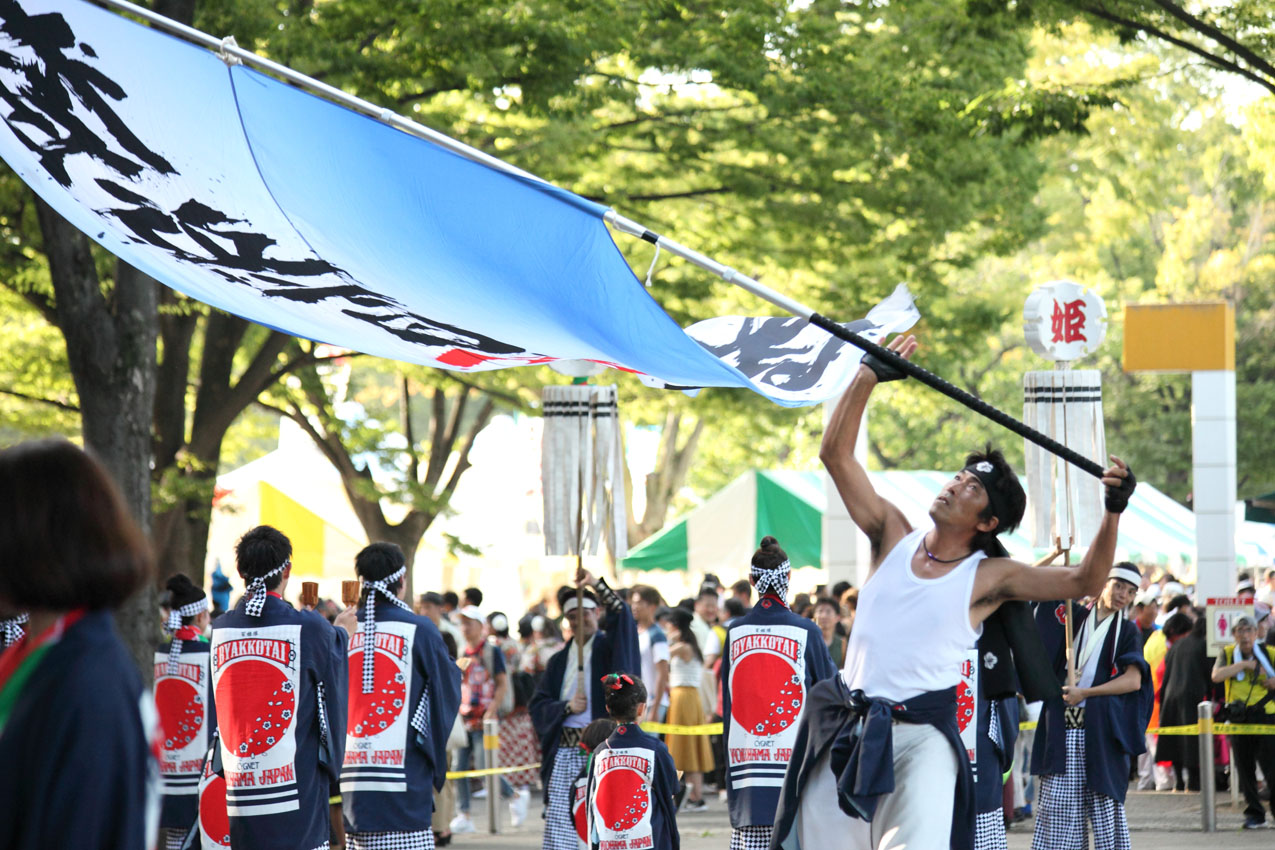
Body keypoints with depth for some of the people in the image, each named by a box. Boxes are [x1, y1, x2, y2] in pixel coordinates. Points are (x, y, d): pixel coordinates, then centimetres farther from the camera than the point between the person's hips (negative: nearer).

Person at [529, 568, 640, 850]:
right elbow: (538, 704, 13)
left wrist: (595, 583, -14)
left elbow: (621, 615, -14)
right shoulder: (559, 660, 17)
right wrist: (566, 707, -5)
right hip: (564, 754, 4)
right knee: (558, 825, -4)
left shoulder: (608, 647, 6)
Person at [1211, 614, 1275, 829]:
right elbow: (1216, 675, -13)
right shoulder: (1227, 654, 6)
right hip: (1238, 718, 2)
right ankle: (1254, 813, 13)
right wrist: (1245, 664, -14)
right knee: (1245, 769, 4)